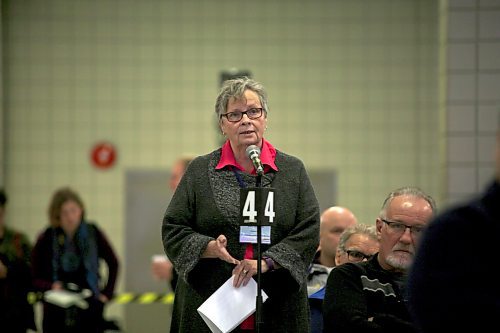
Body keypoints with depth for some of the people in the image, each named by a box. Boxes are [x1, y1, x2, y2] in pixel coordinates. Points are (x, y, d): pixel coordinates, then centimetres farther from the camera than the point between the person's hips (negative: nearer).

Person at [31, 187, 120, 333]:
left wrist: (107, 293, 6)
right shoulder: (46, 239, -4)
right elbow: (35, 278, 1)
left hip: (90, 311, 0)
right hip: (56, 313, 0)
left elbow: (113, 263, 13)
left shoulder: (93, 233, -1)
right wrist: (51, 286, -18)